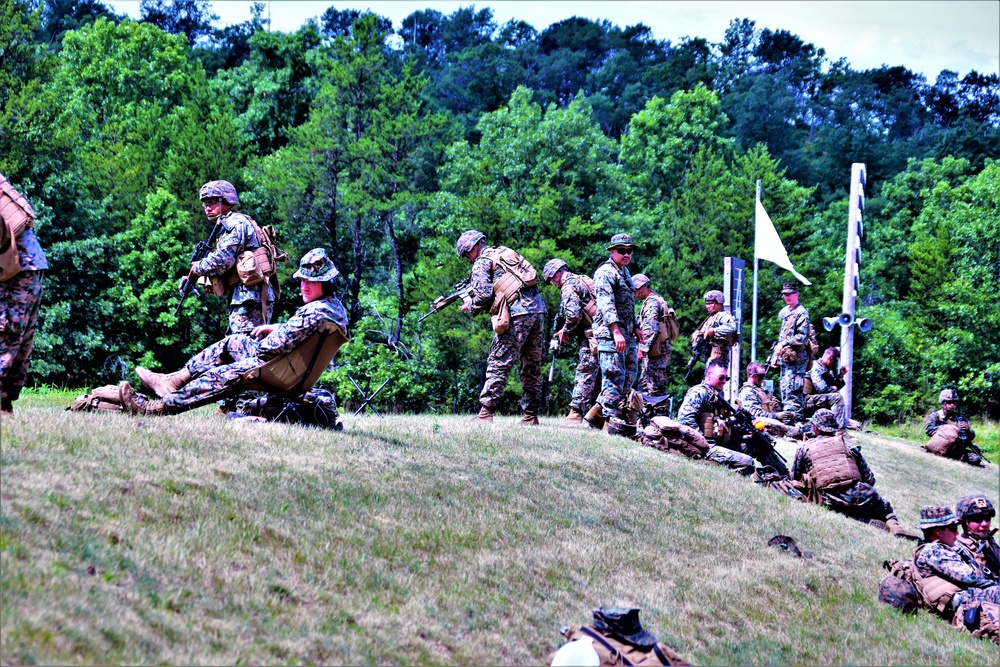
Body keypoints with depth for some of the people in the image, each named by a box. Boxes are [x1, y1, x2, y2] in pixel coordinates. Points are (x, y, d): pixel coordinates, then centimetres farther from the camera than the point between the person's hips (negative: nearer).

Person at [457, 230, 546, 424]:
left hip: (517, 314, -8)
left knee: (498, 365, -6)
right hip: (538, 310, 8)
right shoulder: (506, 253, 26)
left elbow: (485, 294, -9)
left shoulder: (482, 262, 2)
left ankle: (485, 413, -10)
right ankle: (530, 416, 14)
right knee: (532, 367, 11)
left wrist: (470, 306, 11)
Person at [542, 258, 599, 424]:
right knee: (596, 376, 11)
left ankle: (576, 413, -12)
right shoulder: (585, 280, 24)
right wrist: (567, 332, 20)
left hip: (591, 336, -9)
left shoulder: (568, 286, -6)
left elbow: (574, 314, -19)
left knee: (584, 374, -10)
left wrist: (566, 331, 0)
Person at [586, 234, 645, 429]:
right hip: (609, 333, -10)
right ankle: (612, 420, -8)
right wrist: (616, 332, -29)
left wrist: (636, 327, 23)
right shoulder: (605, 272, -10)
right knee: (614, 377, -11)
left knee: (628, 377, 9)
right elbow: (606, 304, -21)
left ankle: (597, 413, 15)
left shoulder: (625, 273, 21)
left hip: (627, 335, 10)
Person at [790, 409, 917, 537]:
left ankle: (869, 522, -18)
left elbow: (795, 478, 26)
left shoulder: (804, 448, 16)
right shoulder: (848, 446, 20)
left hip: (829, 500, -2)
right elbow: (870, 479, 20)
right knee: (885, 508, 26)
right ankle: (893, 525, -6)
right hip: (859, 496, 2)